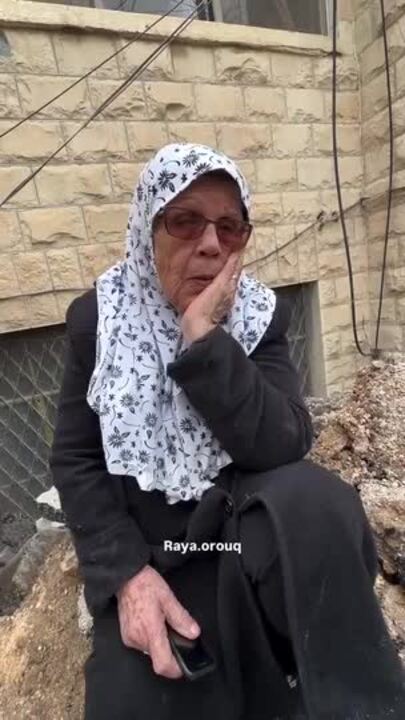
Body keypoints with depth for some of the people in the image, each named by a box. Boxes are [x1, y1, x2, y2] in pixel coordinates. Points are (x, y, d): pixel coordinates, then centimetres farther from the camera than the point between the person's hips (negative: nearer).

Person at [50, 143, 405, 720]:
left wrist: (205, 337, -27)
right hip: (146, 548, 0)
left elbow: (286, 447, -19)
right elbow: (75, 460, -5)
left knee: (314, 499, -31)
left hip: (251, 523, 1)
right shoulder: (97, 317, -6)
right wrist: (126, 573, -16)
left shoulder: (262, 314, -6)